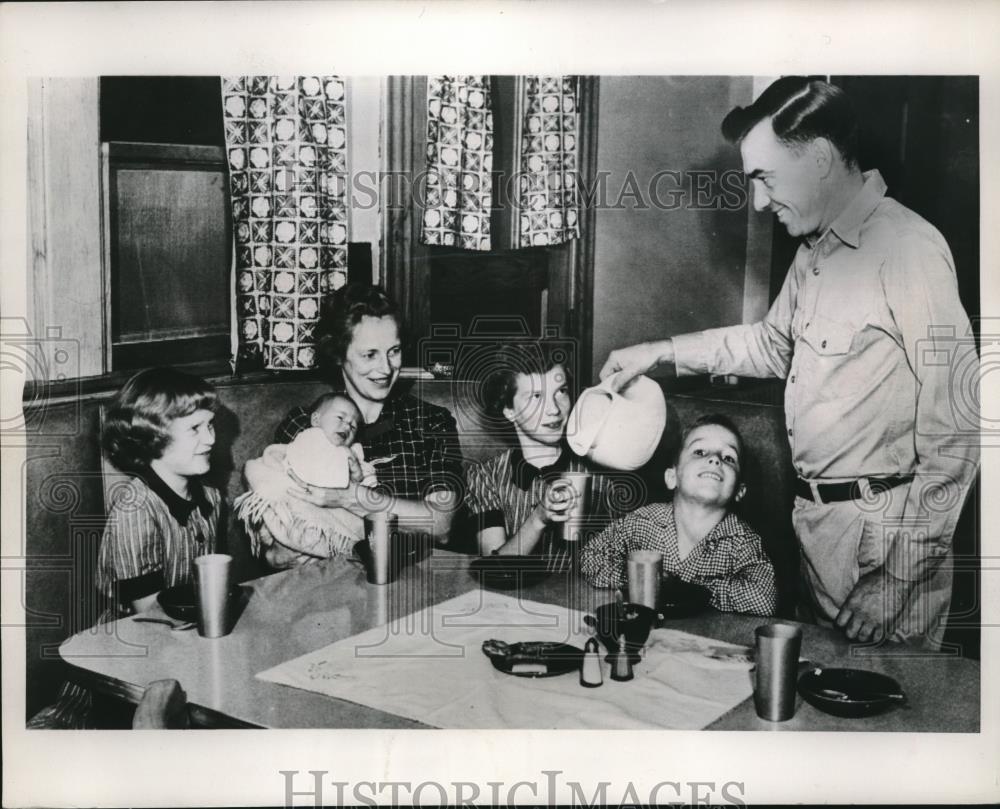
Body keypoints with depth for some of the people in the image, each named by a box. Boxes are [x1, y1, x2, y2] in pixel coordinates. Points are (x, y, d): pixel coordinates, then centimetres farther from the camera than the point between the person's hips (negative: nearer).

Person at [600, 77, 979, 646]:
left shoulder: (908, 248, -18)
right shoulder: (815, 252, 11)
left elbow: (955, 414, -20)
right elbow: (772, 344, 25)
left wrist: (917, 543, -17)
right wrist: (661, 352, 17)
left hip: (879, 527, -8)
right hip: (815, 514, 8)